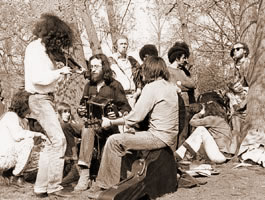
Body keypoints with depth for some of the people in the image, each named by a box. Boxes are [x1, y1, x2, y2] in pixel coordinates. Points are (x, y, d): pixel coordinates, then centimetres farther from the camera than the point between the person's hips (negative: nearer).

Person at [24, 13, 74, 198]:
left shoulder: (45, 49, 16)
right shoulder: (35, 48, -13)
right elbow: (37, 78, -23)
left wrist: (62, 73, 5)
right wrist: (59, 72, -15)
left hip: (47, 98, 10)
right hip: (40, 99, -10)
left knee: (53, 142, 12)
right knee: (58, 140, -14)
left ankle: (43, 185, 18)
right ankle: (52, 185, -6)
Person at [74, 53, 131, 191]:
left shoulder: (114, 85, 4)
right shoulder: (89, 86, 18)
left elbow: (126, 109, 2)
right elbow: (83, 106, 26)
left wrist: (118, 114, -19)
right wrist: (82, 110, 3)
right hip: (92, 123, 5)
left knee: (88, 128, -35)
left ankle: (84, 174, -37)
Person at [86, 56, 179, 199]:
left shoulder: (151, 87, -12)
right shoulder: (171, 87, 15)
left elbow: (134, 117, -15)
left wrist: (110, 122, -4)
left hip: (159, 137, -10)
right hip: (169, 135, 10)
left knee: (114, 141, -6)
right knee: (125, 136, 21)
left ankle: (107, 186, 4)